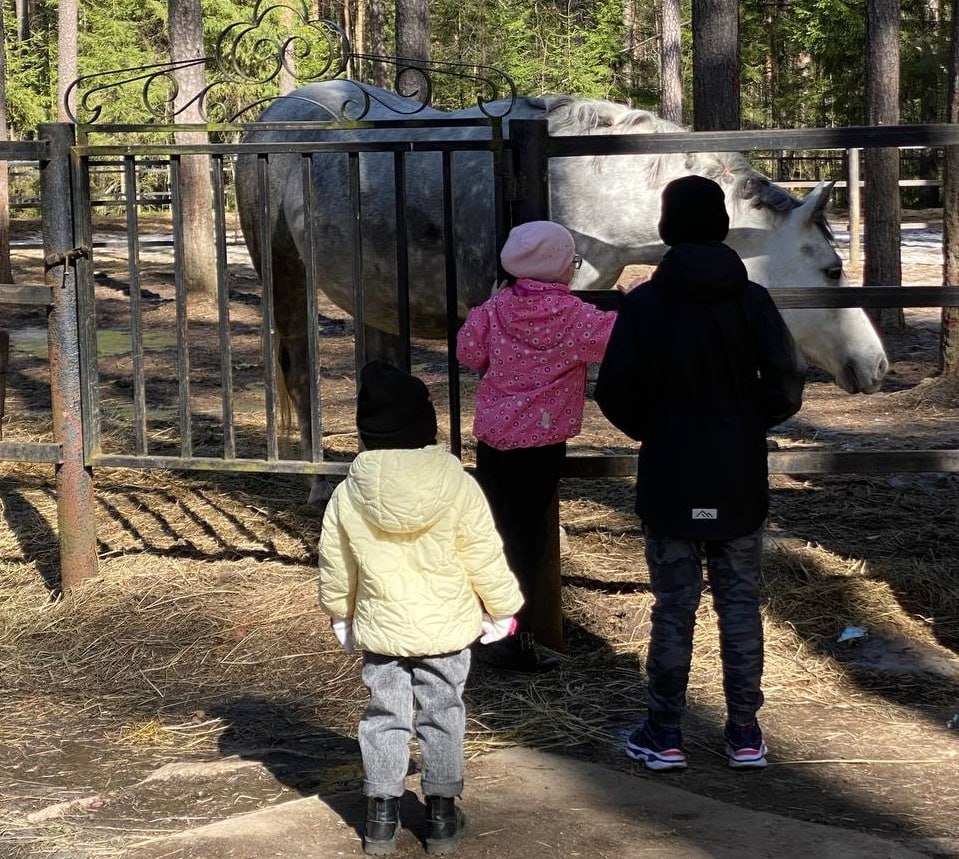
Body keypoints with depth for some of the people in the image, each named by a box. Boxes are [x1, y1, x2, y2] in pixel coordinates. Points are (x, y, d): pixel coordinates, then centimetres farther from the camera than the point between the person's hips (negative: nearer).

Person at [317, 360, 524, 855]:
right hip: (445, 628, -1)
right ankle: (442, 816, 16)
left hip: (379, 629, 1)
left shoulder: (349, 494, -8)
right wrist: (502, 610, 7)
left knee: (384, 717, 12)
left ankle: (381, 817, 16)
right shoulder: (458, 487, -14)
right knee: (442, 716, 10)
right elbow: (486, 559, -7)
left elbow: (335, 566, 3)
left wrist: (340, 613, 20)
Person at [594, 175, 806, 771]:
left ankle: (665, 734, 11)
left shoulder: (645, 303, -8)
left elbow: (616, 393, -7)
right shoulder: (752, 300, -4)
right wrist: (749, 425, 11)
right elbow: (787, 385, -7)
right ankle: (745, 733, 13)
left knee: (674, 607, 6)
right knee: (741, 603, 10)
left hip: (670, 480, -1)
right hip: (740, 481, 1)